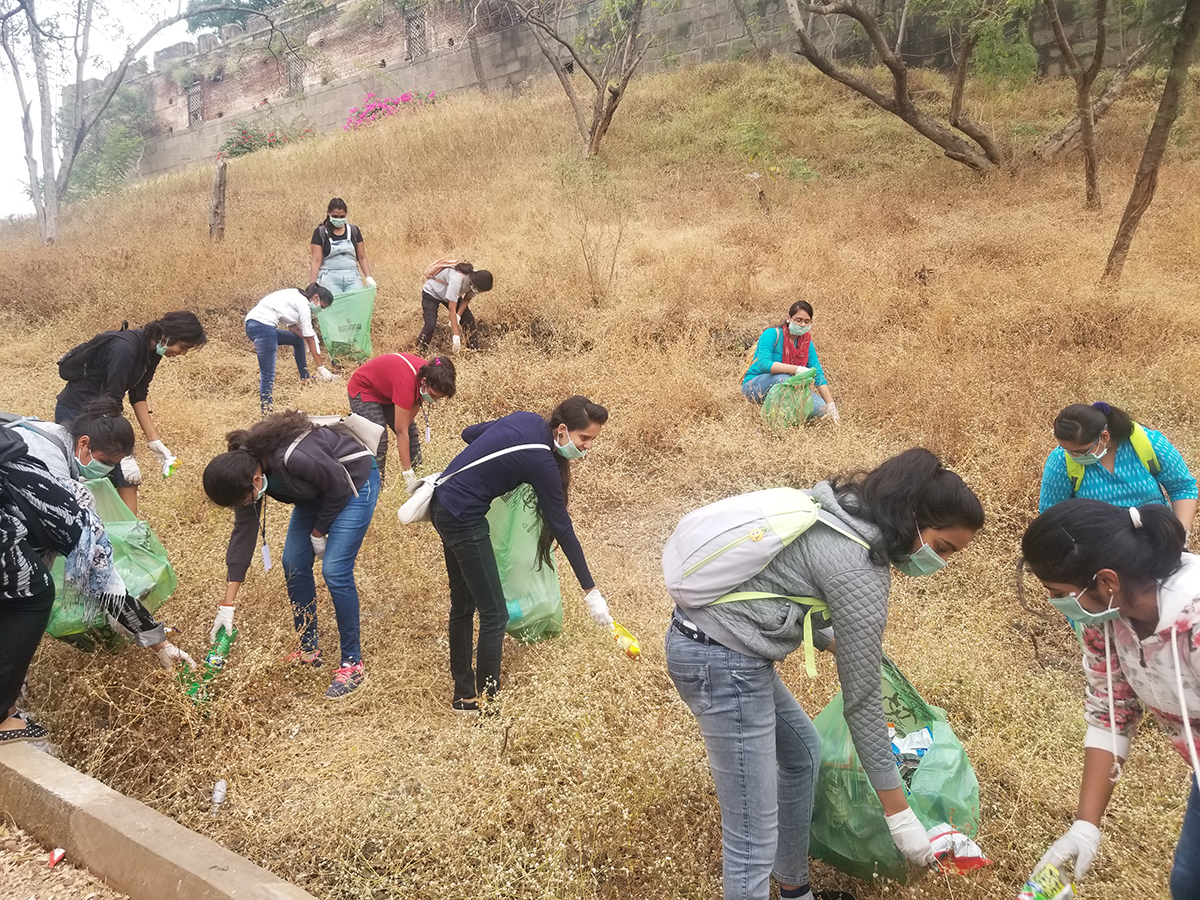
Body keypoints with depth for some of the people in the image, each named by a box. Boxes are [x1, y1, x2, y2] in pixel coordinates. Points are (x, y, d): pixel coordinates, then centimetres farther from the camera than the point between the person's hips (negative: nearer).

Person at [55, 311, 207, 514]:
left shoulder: (151, 351, -2)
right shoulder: (126, 348, -27)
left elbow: (138, 396, 5)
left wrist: (155, 441, 1)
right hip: (75, 412, -8)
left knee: (127, 479, 1)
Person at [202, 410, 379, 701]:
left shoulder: (293, 458, -39)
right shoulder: (244, 470, -13)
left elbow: (340, 488, -23)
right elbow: (243, 532, -7)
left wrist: (318, 533, -7)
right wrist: (227, 605, -6)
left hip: (354, 482, -8)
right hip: (317, 492, 8)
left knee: (334, 570, -15)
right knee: (294, 564, 2)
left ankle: (353, 664, -2)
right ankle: (309, 650, 19)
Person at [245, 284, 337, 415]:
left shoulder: (297, 297, 20)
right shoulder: (303, 303, -6)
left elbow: (292, 327, 16)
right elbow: (309, 338, -5)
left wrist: (314, 343, 3)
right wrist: (321, 367, -1)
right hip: (262, 325, -10)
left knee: (297, 340, 26)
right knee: (268, 374, -11)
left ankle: (305, 379, 32)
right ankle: (266, 414, -13)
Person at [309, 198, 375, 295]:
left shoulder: (354, 231, 11)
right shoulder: (320, 232, 3)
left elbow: (362, 258, 12)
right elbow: (316, 260, -1)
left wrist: (369, 277, 0)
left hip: (352, 278, 2)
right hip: (329, 279, -2)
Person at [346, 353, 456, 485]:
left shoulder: (428, 374, -21)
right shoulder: (406, 382, -42)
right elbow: (401, 430, -37)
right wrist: (408, 473, -34)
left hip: (386, 390, 8)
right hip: (364, 389, -8)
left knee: (412, 433, 4)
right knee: (378, 441, -21)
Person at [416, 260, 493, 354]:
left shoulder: (476, 277, -22)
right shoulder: (457, 279, -43)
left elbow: (467, 299, -6)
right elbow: (452, 310, -41)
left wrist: (458, 316, -21)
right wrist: (456, 336, -39)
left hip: (452, 294, 7)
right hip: (431, 293, -7)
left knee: (469, 320, -4)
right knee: (430, 325, -20)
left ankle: (475, 350, 6)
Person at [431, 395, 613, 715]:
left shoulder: (528, 420, 1)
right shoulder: (541, 462, -20)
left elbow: (470, 433, 13)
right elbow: (562, 528, -16)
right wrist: (591, 592, -11)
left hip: (444, 502, 10)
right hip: (463, 518, -10)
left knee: (463, 605, 18)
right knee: (494, 614, -1)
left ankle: (463, 694, 30)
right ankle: (485, 701, 8)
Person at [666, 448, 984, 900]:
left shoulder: (840, 510, 8)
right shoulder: (860, 570, -18)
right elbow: (862, 700, -12)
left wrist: (833, 641, 23)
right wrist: (899, 812, -3)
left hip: (703, 636, 11)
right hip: (723, 663, -11)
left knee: (802, 753, 27)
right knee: (754, 842, -4)